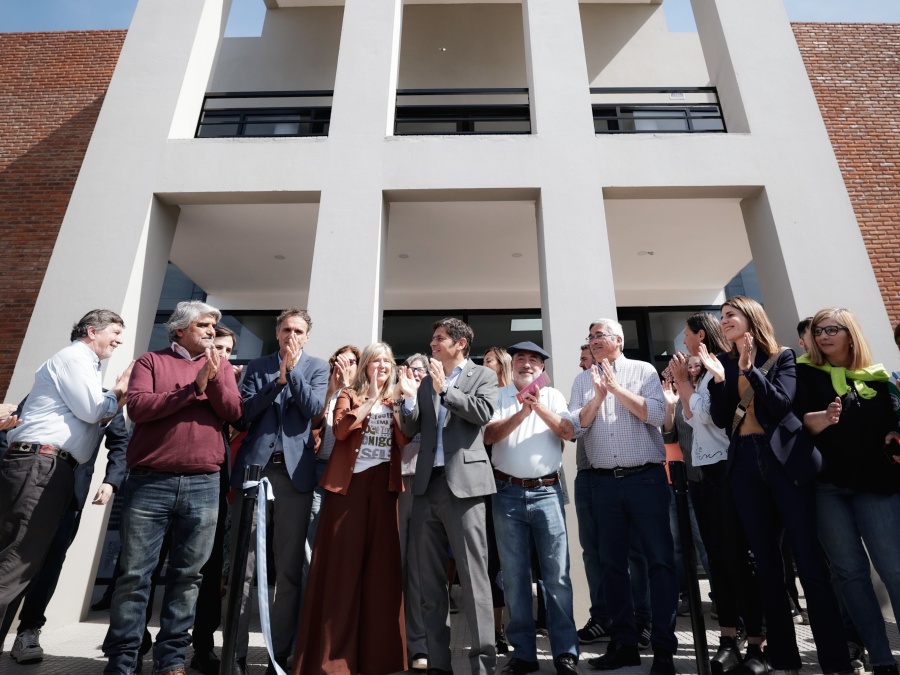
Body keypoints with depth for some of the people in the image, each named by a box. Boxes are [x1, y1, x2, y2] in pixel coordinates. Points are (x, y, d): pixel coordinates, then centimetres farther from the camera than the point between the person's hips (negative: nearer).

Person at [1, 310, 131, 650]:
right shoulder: (74, 356, -6)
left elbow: (91, 415, 22)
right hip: (39, 466, -10)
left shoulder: (82, 364, 25)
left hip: (50, 469, 10)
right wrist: (120, 389, 2)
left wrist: (118, 397, 10)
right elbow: (92, 410, -14)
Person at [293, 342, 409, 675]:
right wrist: (370, 401, -11)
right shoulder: (348, 396, 7)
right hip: (349, 482, -3)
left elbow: (405, 441, 2)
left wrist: (401, 405, -6)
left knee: (380, 566, 6)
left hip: (383, 486, 3)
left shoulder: (395, 404, 16)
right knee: (341, 565, 0)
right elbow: (340, 430, -12)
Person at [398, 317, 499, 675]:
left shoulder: (483, 375, 5)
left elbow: (484, 411, -13)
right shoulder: (426, 381, 16)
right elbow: (410, 430, 11)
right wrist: (410, 398, -5)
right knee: (430, 579, 11)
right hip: (427, 485, 5)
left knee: (473, 577, -1)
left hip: (463, 483, -5)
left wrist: (445, 389, -13)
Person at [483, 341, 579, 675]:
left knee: (557, 574, 3)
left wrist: (539, 407, -16)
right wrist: (522, 413, -17)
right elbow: (488, 435, -7)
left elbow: (568, 431, -4)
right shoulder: (499, 396, 5)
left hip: (546, 491, 0)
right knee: (514, 576, 8)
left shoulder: (552, 395, 8)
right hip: (508, 493, 0)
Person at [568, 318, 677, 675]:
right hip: (604, 482, 3)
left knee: (659, 558, 2)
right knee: (612, 562, 10)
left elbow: (657, 414, -11)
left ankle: (663, 646, 16)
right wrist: (598, 396, -12)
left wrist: (616, 387, -13)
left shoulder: (644, 371, 2)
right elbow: (575, 426, 0)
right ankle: (625, 643, 24)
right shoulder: (582, 380, 9)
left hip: (646, 477, -3)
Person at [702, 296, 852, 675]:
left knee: (809, 561, -2)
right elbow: (721, 419, 2)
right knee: (766, 564, 9)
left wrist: (750, 369, -16)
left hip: (784, 459, -3)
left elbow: (782, 405, -11)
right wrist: (719, 378, -10)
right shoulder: (723, 363, 11)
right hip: (745, 464, 3)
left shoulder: (782, 358, 4)